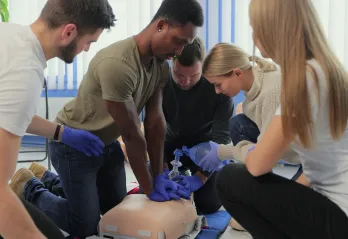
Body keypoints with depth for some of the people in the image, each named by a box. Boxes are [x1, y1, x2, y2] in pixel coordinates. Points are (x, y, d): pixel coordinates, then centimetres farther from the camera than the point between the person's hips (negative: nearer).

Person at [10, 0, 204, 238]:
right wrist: (150, 189, -19)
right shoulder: (117, 64, -35)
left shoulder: (162, 66, -8)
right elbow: (132, 134, -29)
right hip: (74, 144, -8)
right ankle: (30, 190, 21)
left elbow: (156, 122, -8)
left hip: (107, 143, 8)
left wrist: (159, 176, -8)